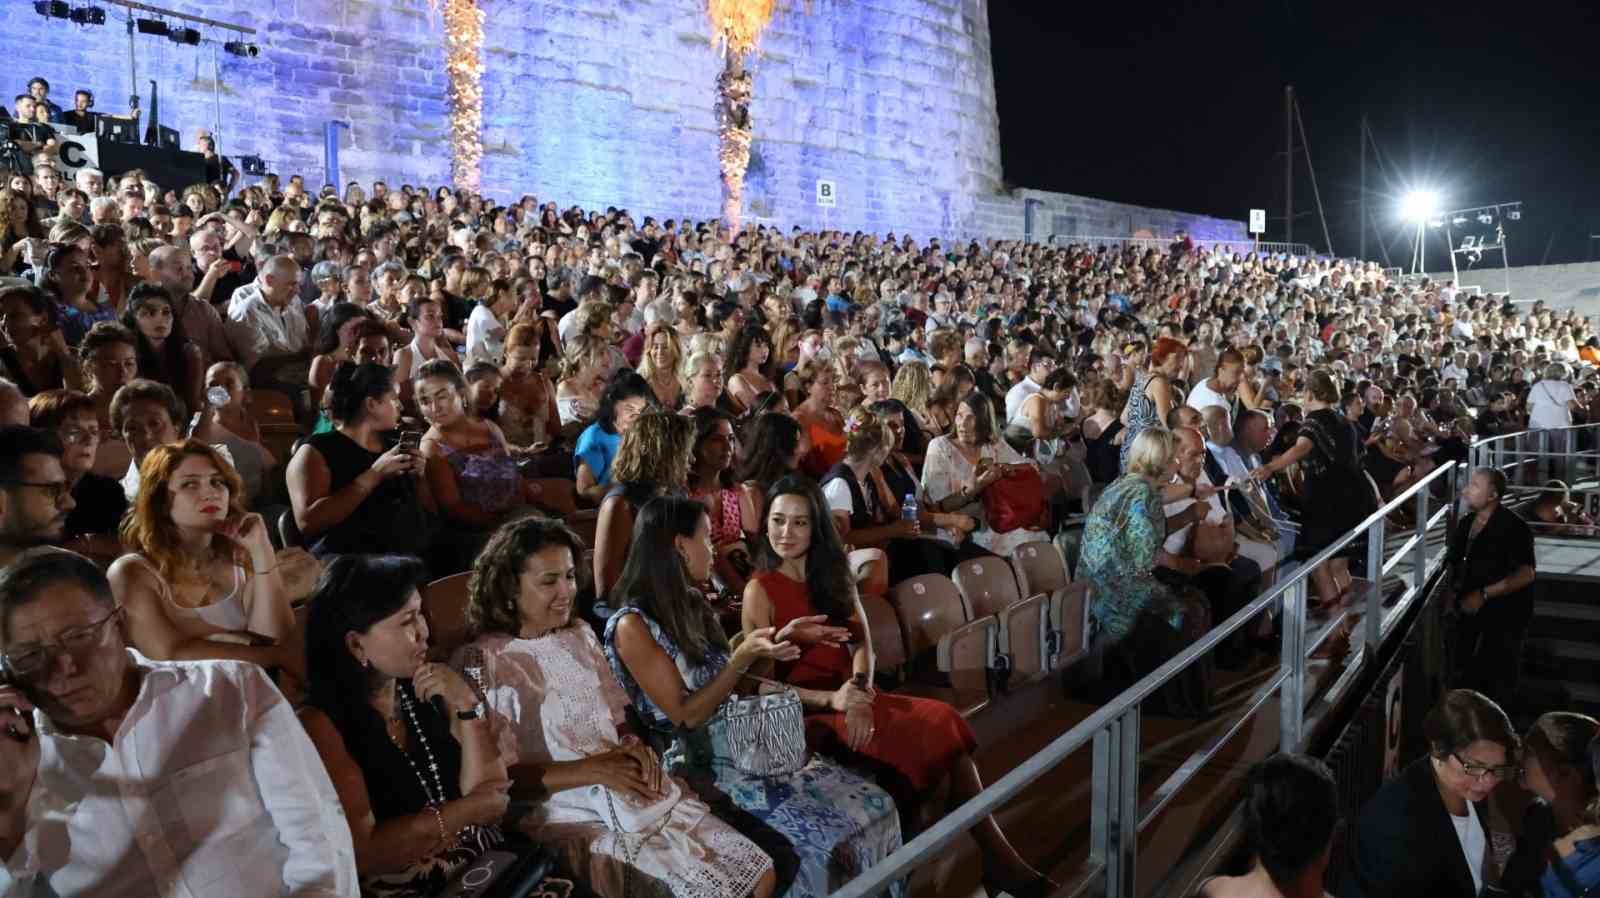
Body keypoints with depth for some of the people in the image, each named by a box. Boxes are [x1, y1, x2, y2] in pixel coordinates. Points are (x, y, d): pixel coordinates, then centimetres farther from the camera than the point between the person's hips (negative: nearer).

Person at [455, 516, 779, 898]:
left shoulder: (580, 636, 10)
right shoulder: (482, 662, -10)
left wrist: (634, 745, -6)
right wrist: (593, 769, -17)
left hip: (637, 793, 6)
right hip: (570, 816, -6)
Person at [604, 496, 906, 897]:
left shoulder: (691, 605, 10)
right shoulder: (632, 626, -14)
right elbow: (686, 716, -16)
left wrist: (773, 643, 10)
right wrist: (743, 656, -21)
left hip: (746, 744, 8)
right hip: (700, 768, -7)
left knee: (873, 805, -7)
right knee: (823, 836, -21)